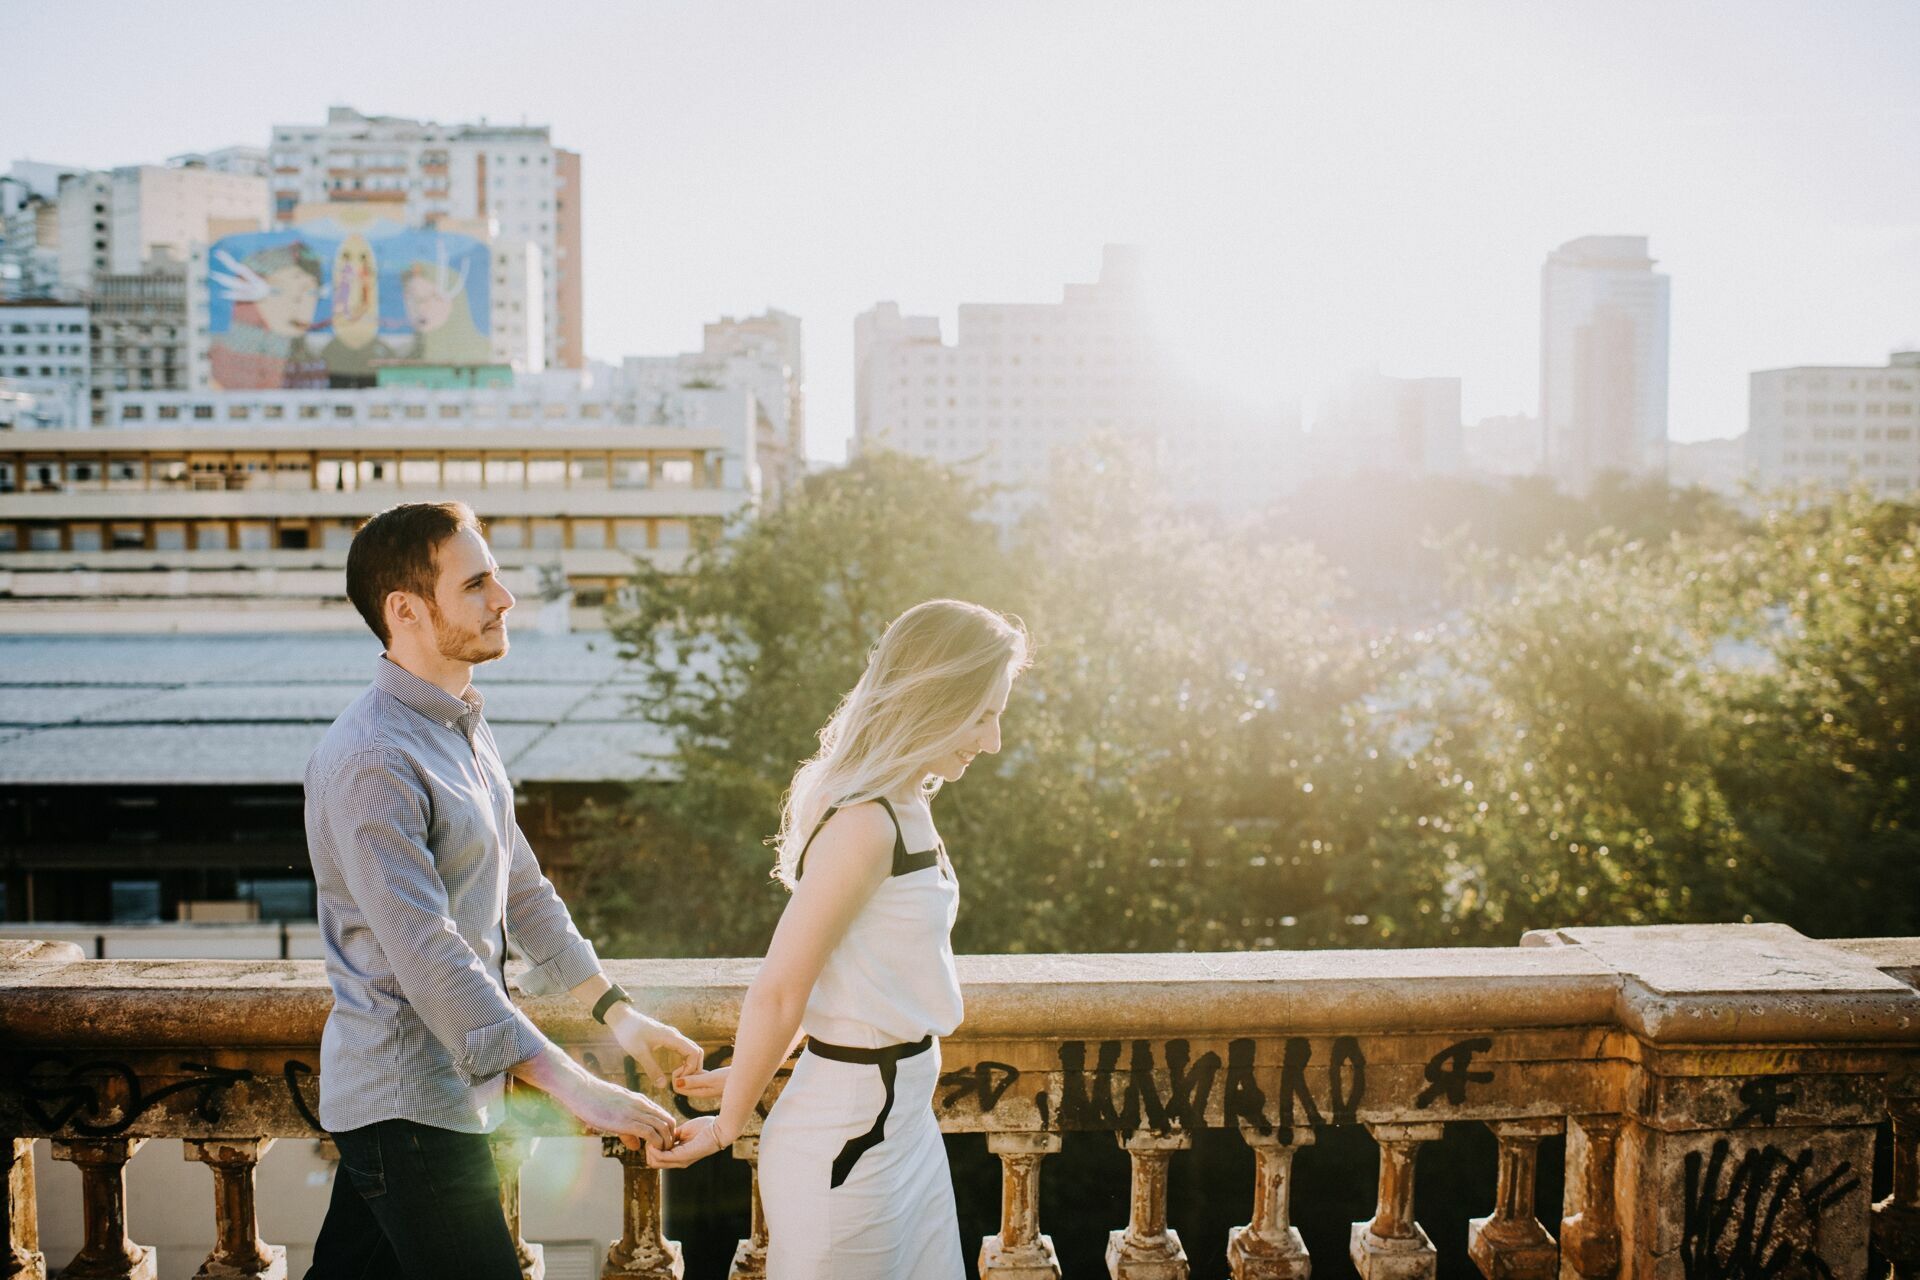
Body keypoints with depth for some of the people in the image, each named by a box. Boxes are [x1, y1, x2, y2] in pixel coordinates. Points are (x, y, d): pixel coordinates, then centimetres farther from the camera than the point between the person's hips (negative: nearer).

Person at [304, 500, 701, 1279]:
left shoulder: (464, 729, 10)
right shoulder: (372, 761, -22)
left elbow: (520, 888, 17)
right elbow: (429, 959, -28)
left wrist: (616, 1011, 13)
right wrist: (573, 1086, -29)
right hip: (410, 1106, -9)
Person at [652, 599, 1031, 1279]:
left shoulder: (901, 809, 8)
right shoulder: (864, 826, -23)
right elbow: (776, 993, -19)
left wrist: (752, 1073, 17)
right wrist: (729, 1124, -7)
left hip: (904, 1116, 9)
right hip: (849, 1139, -9)